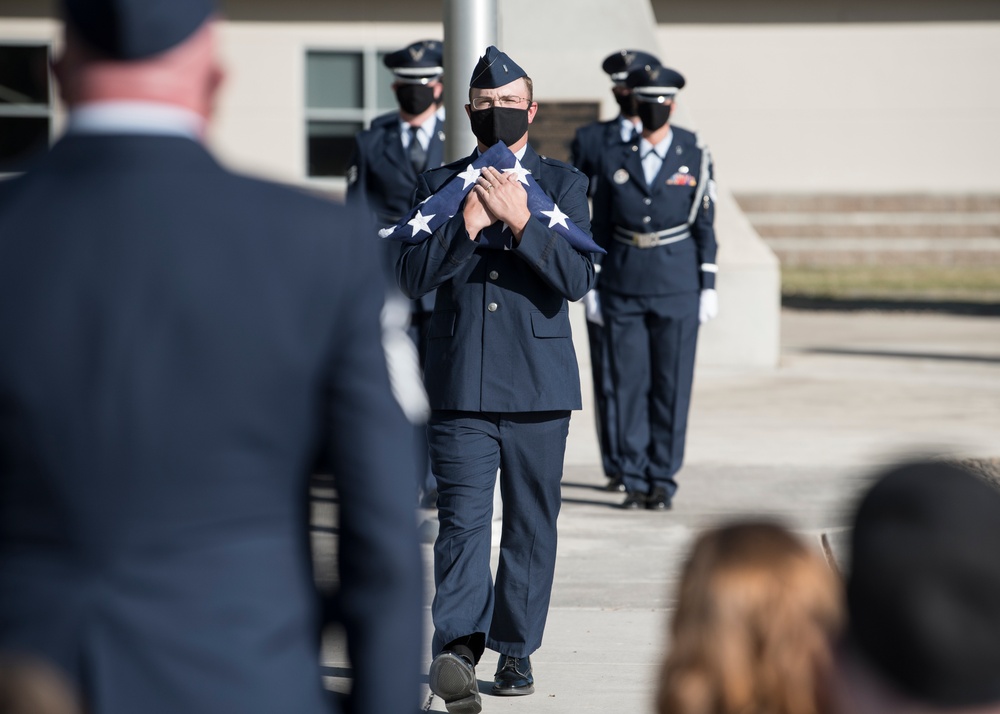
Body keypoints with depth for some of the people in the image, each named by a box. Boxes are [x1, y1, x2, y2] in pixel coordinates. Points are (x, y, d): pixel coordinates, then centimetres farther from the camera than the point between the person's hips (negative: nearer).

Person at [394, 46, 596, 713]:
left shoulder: (563, 183, 7)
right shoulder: (440, 184, 10)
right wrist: (468, 224, -14)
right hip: (461, 383, 0)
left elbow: (578, 276, -6)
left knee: (531, 525, 7)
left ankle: (517, 648, 19)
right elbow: (412, 275, -1)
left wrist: (520, 221, -17)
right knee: (462, 520, -13)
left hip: (539, 383, 1)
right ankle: (458, 649, -24)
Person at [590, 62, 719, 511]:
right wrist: (594, 287, 5)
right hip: (624, 286, 1)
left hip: (677, 286, -1)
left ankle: (663, 481, 8)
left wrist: (708, 287, -1)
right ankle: (635, 481, 9)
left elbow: (704, 225, 3)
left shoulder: (694, 158, 2)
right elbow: (601, 228, 8)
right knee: (629, 385, 1)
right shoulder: (614, 160, 5)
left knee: (672, 385, 0)